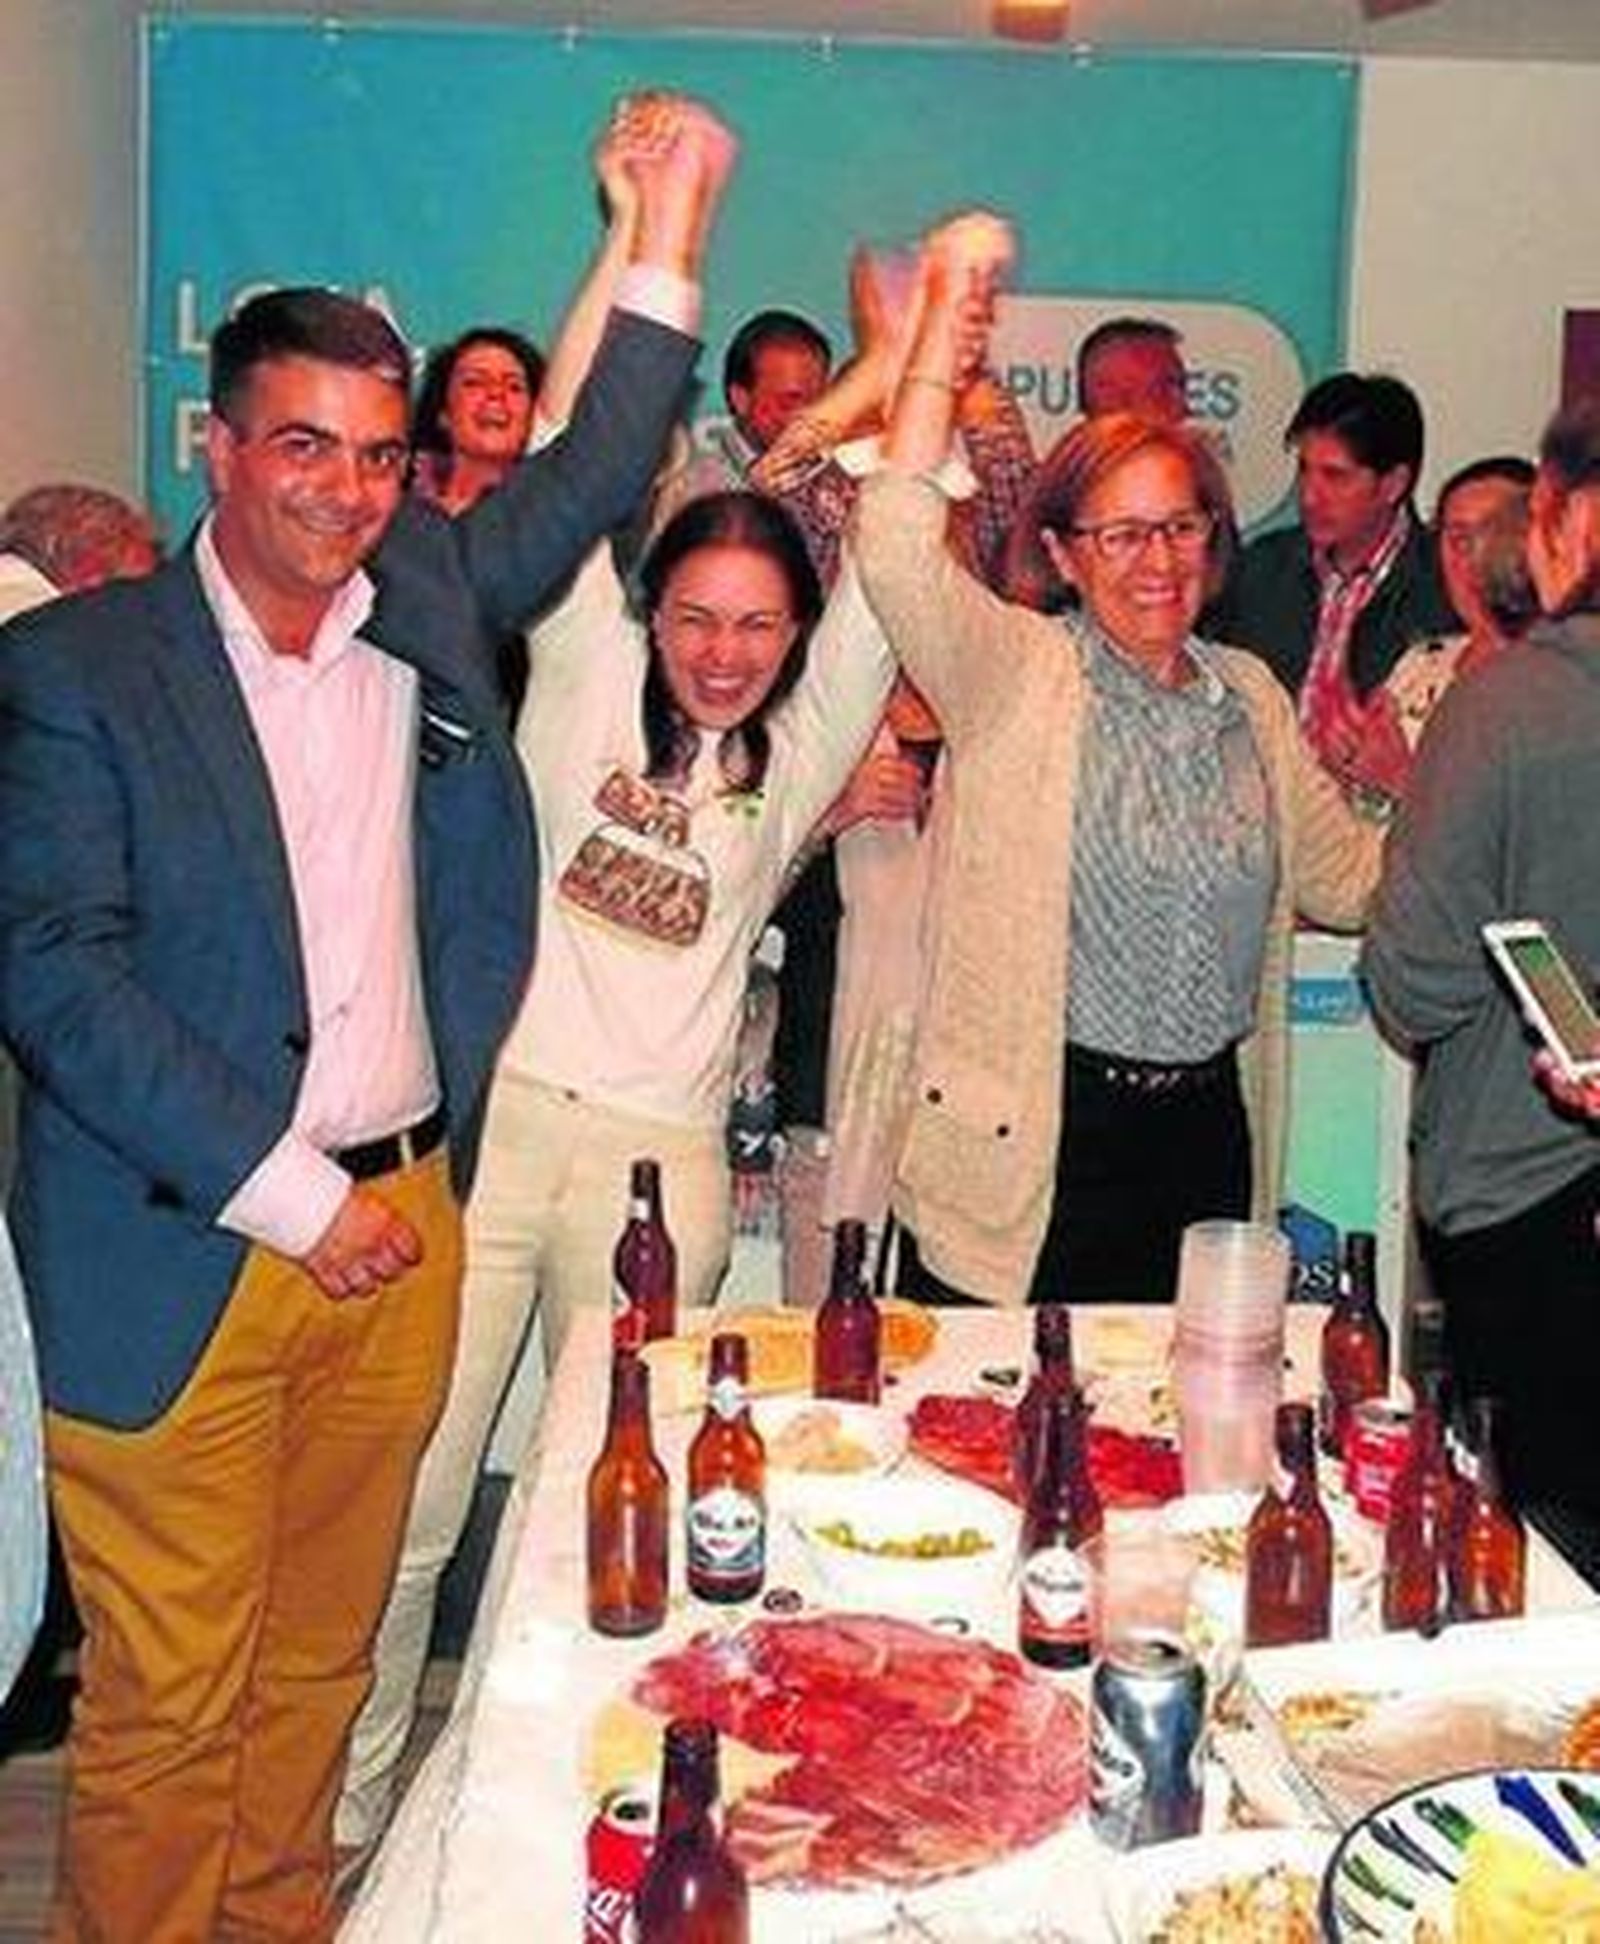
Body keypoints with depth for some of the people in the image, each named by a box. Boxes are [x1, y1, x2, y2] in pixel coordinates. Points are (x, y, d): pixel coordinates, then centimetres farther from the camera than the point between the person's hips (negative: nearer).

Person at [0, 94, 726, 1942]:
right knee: (166, 1703, 6)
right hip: (181, 1254, -4)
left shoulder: (432, 604, 7)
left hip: (403, 1224, 5)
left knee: (318, 1664, 18)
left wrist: (671, 225, 6)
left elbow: (595, 472, 16)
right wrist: (287, 1193, -15)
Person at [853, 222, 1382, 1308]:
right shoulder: (1018, 677, -6)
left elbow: (1347, 876, 18)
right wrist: (947, 322, -19)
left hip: (1205, 1136, 5)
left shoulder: (1251, 696, 11)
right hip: (1024, 1148, -5)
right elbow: (897, 552, -23)